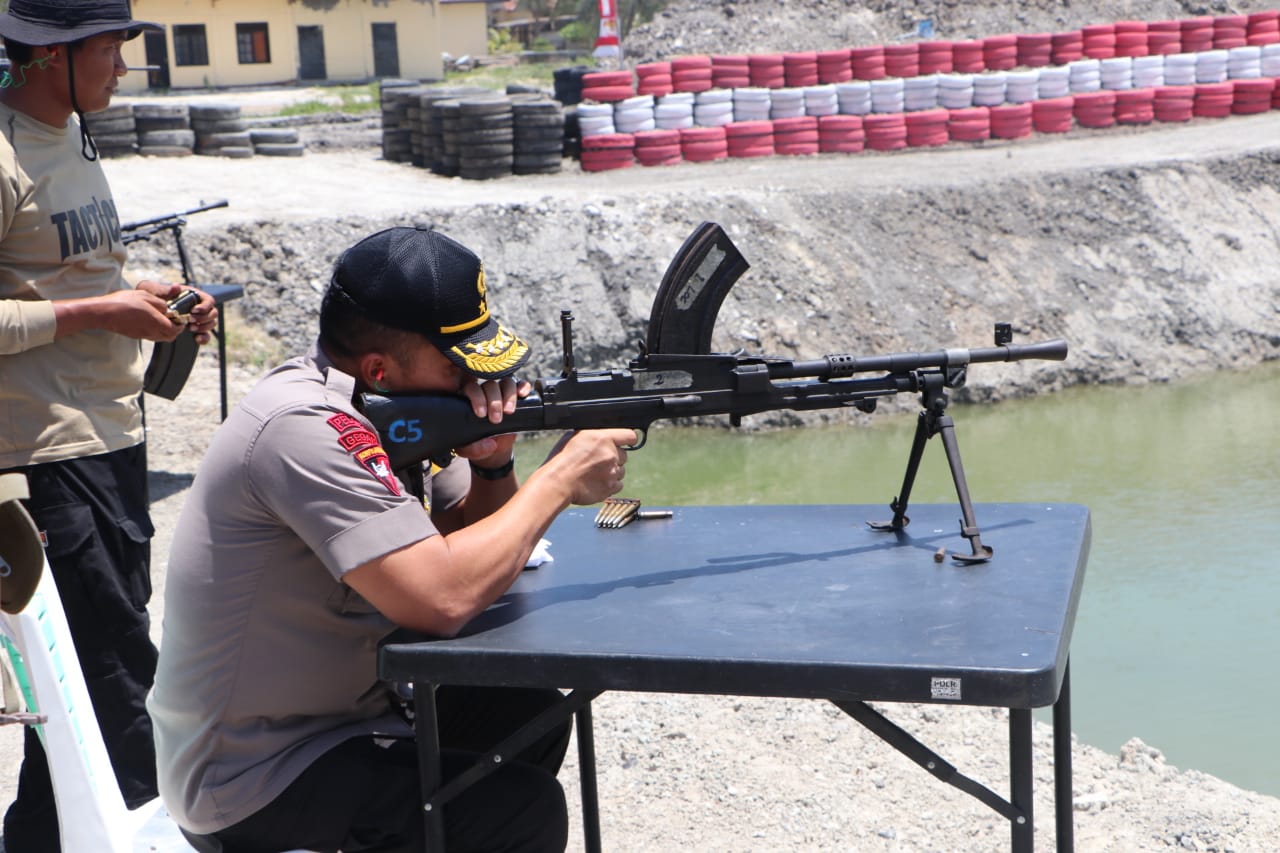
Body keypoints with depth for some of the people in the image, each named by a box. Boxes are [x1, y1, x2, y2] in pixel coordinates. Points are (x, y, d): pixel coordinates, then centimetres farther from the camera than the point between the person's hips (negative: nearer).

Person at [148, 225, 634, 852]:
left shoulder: (392, 403, 2)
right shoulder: (306, 429, -27)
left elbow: (472, 552, 9)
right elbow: (442, 599, -34)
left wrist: (495, 463, -12)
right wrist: (558, 480, -22)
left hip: (338, 706, 9)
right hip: (248, 782, -9)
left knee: (531, 717, 17)